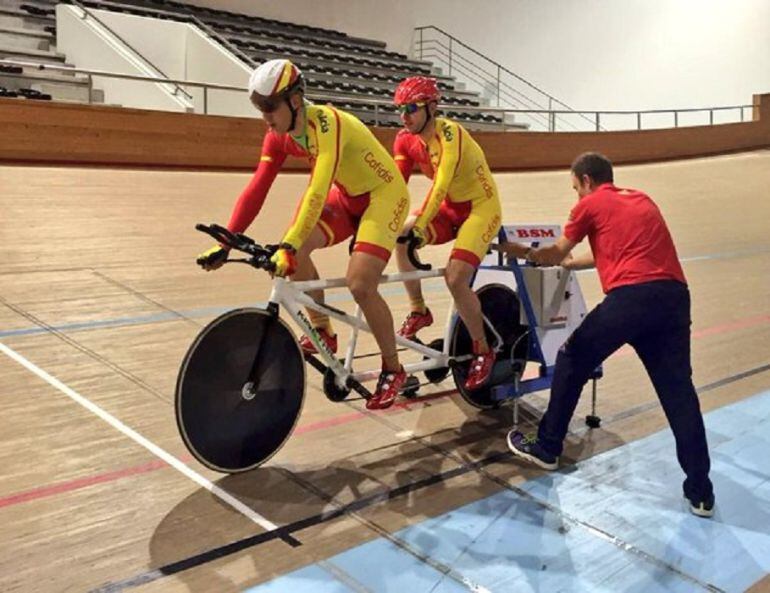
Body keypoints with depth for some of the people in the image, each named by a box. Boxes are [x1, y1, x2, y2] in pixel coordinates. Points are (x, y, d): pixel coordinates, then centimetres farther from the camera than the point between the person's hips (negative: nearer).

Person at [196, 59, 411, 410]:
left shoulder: (327, 123, -30)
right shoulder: (279, 136, -7)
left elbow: (318, 190, -41)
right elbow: (256, 189, -10)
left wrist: (288, 246, -48)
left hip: (384, 195, -7)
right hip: (347, 197, 7)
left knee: (359, 284, -21)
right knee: (296, 251, -12)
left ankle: (393, 371, -1)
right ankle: (322, 332, 8)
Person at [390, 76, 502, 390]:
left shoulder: (449, 134, -25)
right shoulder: (406, 140, -5)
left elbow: (441, 185, -35)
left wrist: (418, 226, -43)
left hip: (481, 207, -6)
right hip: (451, 207, 7)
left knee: (455, 279, -22)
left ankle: (483, 352, 0)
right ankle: (418, 311, 1)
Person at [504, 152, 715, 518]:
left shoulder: (590, 204, 11)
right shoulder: (642, 200, 28)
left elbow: (554, 255, 19)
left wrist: (523, 253, 38)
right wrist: (571, 263, 51)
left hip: (631, 296, -5)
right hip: (674, 296, 6)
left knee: (571, 362, 14)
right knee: (678, 389, 10)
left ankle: (547, 448, 23)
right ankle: (701, 492, 12)